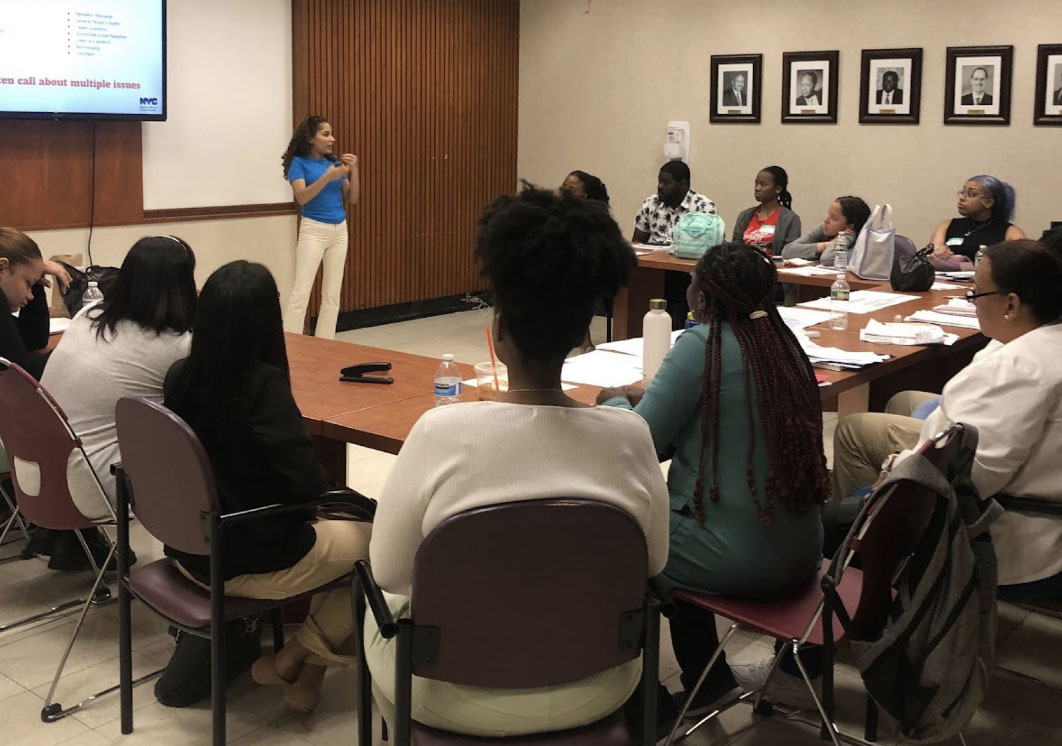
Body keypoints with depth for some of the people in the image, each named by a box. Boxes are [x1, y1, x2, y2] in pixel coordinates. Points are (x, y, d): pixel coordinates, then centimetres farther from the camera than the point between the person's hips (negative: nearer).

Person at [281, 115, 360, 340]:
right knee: (301, 291, -12)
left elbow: (352, 199, 7)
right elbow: (302, 197, -19)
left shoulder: (335, 162, 9)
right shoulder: (299, 163, -5)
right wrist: (327, 177, -29)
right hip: (314, 230, -6)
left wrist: (354, 170, -8)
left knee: (332, 294, 7)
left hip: (339, 230, 6)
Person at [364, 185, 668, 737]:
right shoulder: (630, 437, -17)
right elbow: (652, 563, -1)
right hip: (593, 693, 3)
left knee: (381, 612, 31)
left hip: (460, 694, -2)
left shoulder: (441, 433, -25)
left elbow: (388, 571, -12)